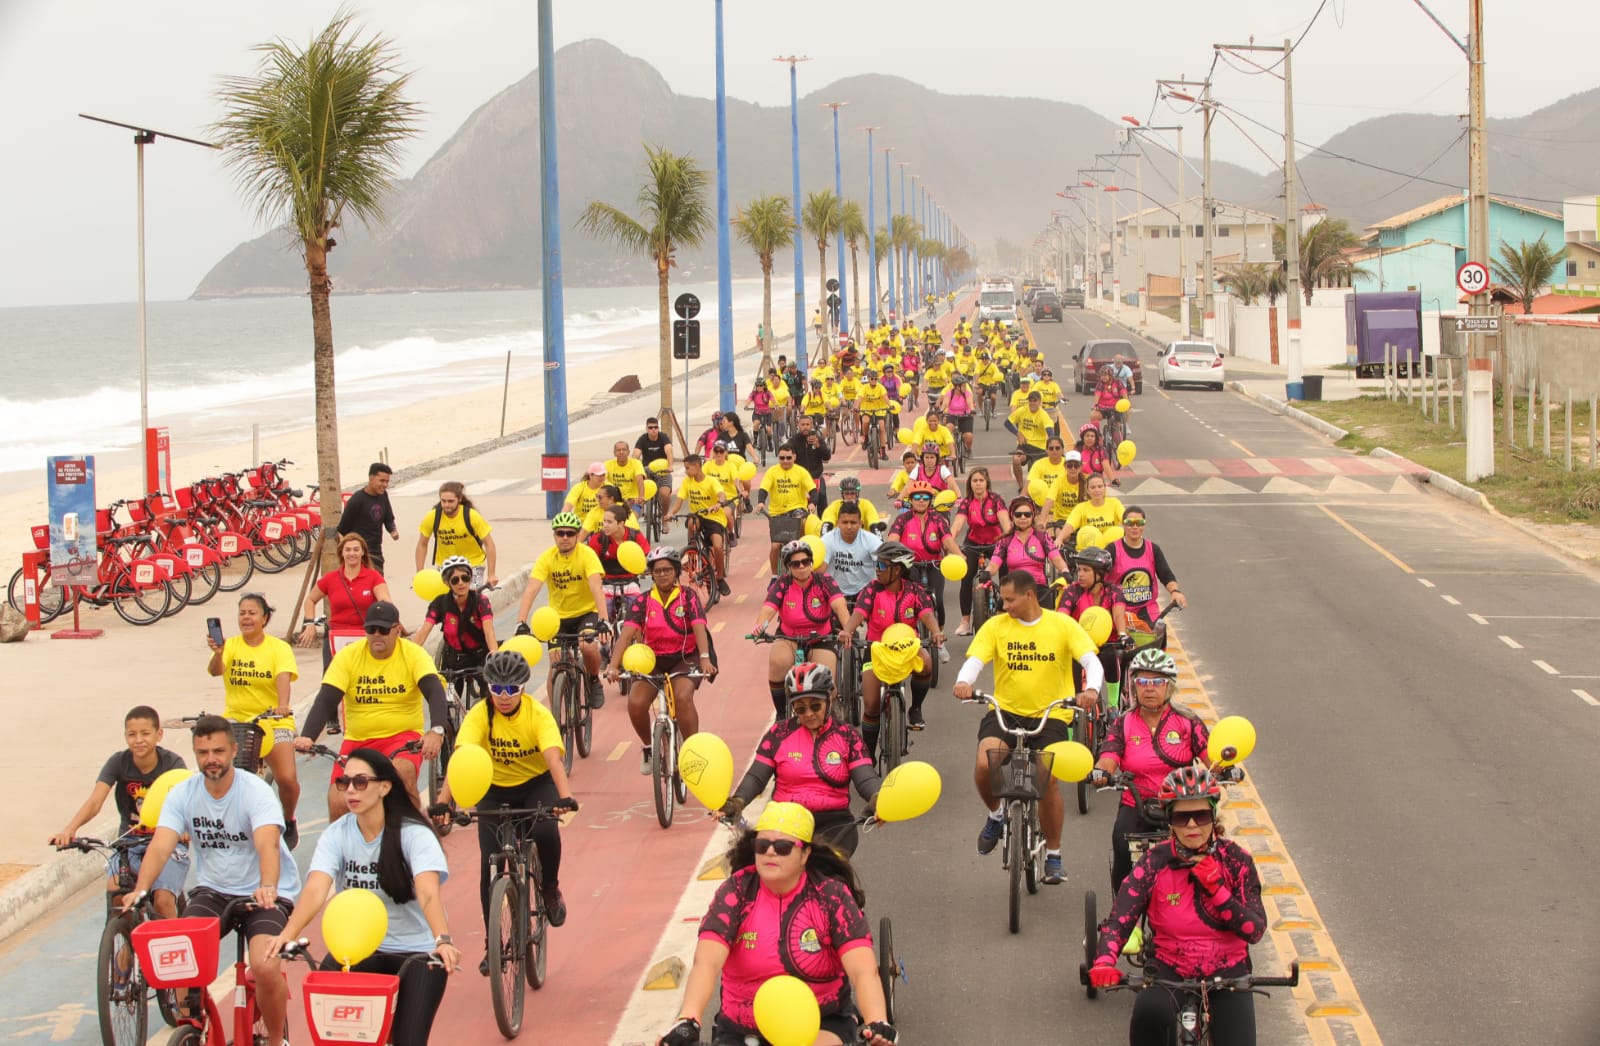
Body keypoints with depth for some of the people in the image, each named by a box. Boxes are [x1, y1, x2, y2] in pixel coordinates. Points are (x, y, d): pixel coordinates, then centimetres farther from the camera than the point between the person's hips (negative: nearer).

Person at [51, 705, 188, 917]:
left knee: (163, 901, -23)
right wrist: (70, 828, -38)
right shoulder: (119, 762, -7)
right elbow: (95, 801, -19)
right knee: (114, 891, -24)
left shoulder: (172, 763, -11)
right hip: (129, 843, 2)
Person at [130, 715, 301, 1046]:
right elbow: (160, 846, -18)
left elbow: (267, 844, -33)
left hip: (265, 894, -4)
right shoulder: (182, 794, -5)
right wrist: (141, 890, -37)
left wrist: (268, 888, -53)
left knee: (265, 968, -27)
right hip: (213, 891, 4)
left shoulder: (255, 791, -16)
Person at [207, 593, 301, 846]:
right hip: (235, 719, 1)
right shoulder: (231, 645, 2)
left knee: (287, 779, -18)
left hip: (272, 722, -1)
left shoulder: (279, 648, -2)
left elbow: (283, 678, -18)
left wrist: (282, 706, -38)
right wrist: (218, 653, -40)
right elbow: (215, 670, -17)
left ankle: (288, 822, 13)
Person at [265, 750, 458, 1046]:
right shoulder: (337, 835, -4)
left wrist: (442, 941, -48)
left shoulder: (414, 834, -13)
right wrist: (288, 934, -40)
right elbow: (315, 889, -21)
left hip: (417, 952, -2)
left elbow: (428, 892, -29)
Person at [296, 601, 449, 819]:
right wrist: (306, 737, -30)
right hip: (358, 741, 2)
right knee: (338, 804, -12)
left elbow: (435, 692, -21)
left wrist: (437, 731, -41)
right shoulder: (348, 656, -5)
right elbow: (326, 700, -12)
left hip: (403, 737, -2)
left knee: (402, 773, -35)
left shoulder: (414, 654, -8)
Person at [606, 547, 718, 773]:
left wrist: (705, 658, -39)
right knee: (636, 703, -22)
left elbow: (699, 627, -21)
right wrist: (613, 665, -29)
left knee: (682, 697, -32)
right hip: (652, 660, 2)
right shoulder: (643, 601, -3)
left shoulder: (688, 597, -6)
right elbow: (626, 634, -14)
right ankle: (648, 748, 7)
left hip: (684, 658, -2)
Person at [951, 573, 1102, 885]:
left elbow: (1091, 660, -10)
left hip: (1050, 715, -1)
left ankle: (1053, 855, 8)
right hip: (1005, 711, 1)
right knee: (985, 763, -26)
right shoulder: (996, 626, 3)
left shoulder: (1063, 625, -1)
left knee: (1048, 780, -15)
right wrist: (963, 682, -32)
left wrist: (1091, 689, -32)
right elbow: (975, 659, -9)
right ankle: (996, 814, 8)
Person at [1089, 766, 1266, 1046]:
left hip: (1226, 972, 1)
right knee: (1150, 1010, -34)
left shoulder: (1235, 859, -7)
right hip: (1170, 971, -1)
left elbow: (1255, 930, -11)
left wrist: (1217, 889, -24)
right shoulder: (1156, 862, -9)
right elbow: (1118, 920, -18)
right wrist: (1103, 963, -38)